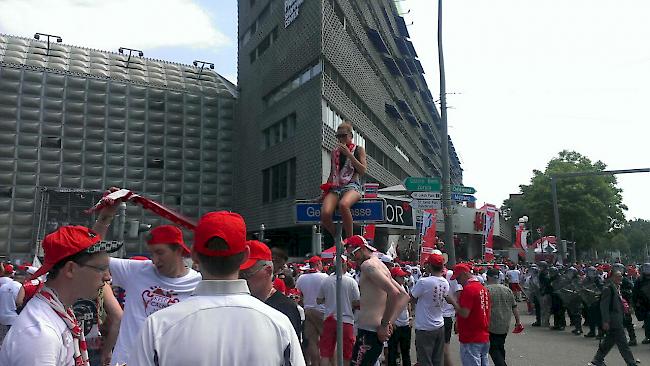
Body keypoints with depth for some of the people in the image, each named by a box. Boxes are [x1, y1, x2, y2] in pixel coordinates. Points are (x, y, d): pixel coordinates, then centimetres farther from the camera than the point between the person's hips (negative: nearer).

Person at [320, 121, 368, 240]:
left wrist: (349, 154, -6)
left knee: (343, 204, -41)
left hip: (351, 186, -4)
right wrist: (325, 190, 13)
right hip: (335, 187, 4)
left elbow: (363, 171, -2)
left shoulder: (358, 149, 11)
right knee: (325, 214, -28)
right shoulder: (334, 152, 22)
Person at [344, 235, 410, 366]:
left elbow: (393, 293, -25)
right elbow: (404, 295, 19)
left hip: (369, 331, -10)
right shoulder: (379, 265, 17)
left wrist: (384, 324, -18)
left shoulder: (368, 264, -12)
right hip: (375, 329, 10)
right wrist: (390, 321, 12)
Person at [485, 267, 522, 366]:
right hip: (505, 326, 6)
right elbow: (514, 307, 9)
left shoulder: (486, 290, -12)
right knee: (500, 347, 20)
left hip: (491, 326, -6)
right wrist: (518, 321, 18)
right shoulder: (508, 290, 5)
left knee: (493, 348, 0)